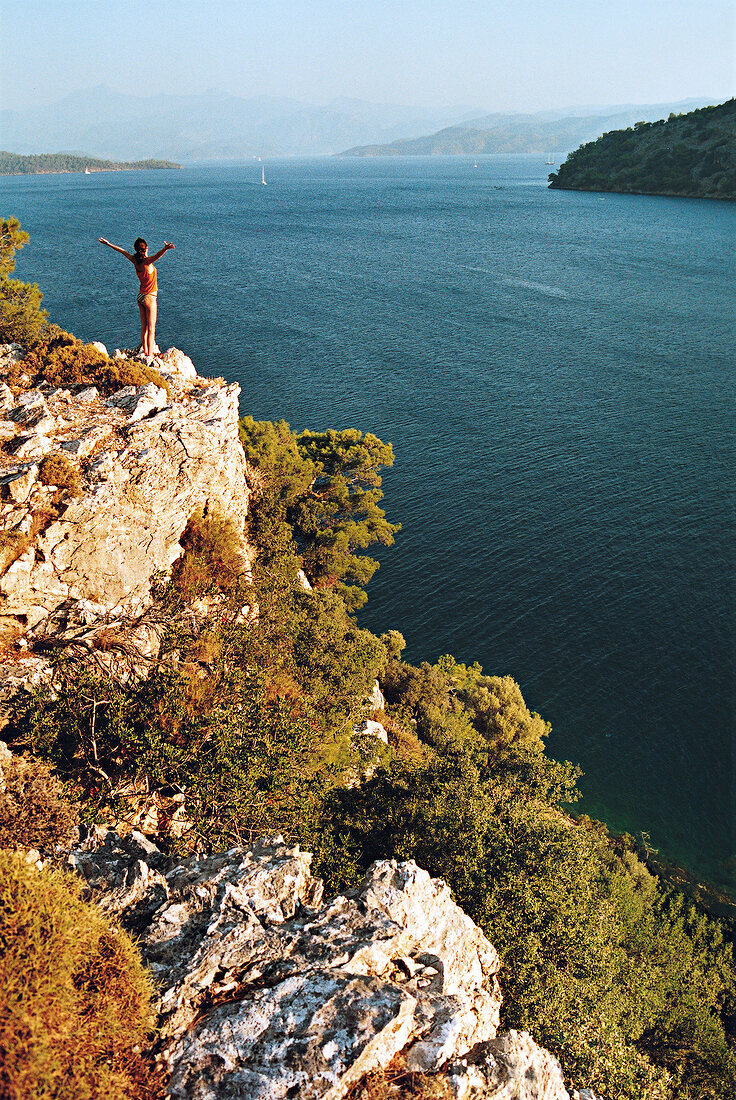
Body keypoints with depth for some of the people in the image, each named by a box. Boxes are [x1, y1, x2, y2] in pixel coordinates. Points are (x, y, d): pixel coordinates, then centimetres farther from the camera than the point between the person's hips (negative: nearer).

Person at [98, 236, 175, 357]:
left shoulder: (135, 260, -1)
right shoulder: (147, 261, -20)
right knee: (151, 329, -3)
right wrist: (166, 248, -58)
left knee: (144, 327, 12)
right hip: (150, 297, -7)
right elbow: (157, 255, -40)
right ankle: (150, 354, -3)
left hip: (141, 296, 7)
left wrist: (108, 244, 26)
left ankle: (146, 352, 16)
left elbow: (122, 251, 13)